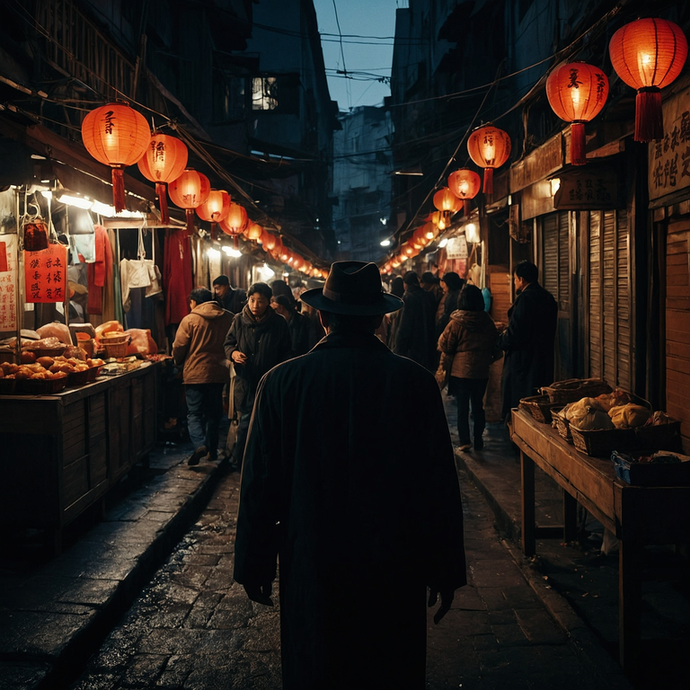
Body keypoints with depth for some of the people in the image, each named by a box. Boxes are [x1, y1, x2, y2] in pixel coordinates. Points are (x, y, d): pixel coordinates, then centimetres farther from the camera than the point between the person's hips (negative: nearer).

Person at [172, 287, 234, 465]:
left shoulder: (189, 320, -9)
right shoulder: (229, 318, 1)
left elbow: (178, 349, -5)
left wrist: (178, 361, 16)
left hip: (195, 374, -4)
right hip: (219, 373, 4)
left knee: (194, 414, 3)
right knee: (214, 413, 16)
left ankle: (200, 444, -19)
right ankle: (212, 450, 21)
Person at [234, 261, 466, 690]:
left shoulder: (282, 382, -9)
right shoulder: (416, 382, -10)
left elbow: (260, 484, -4)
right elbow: (441, 484, -5)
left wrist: (254, 566, 8)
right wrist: (445, 571, 5)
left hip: (310, 571, 0)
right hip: (395, 571, 0)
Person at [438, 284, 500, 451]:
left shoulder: (456, 323, -13)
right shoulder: (488, 322, -4)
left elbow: (445, 346, -7)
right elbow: (495, 345, 7)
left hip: (460, 370, -3)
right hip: (481, 371, 3)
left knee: (462, 407, 5)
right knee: (478, 406, 13)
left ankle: (464, 441, 2)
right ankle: (478, 441, 17)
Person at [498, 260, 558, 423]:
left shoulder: (525, 298, -18)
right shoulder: (548, 298, 8)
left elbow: (515, 332, -22)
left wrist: (502, 341, -1)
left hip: (523, 359, -9)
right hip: (544, 359, 9)